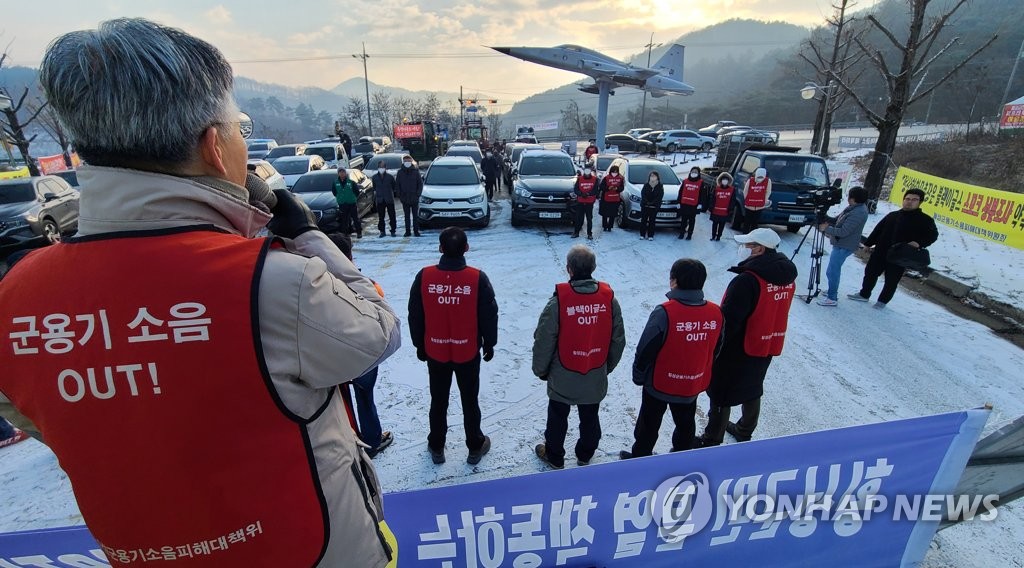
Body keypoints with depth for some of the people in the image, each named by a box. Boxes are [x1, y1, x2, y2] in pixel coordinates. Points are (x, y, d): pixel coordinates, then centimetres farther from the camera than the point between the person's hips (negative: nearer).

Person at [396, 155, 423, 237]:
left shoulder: (416, 172, 1)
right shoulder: (400, 172, 4)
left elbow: (420, 184, 2)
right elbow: (397, 185, 8)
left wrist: (418, 194, -7)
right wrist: (400, 195, 0)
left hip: (414, 199, -1)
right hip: (405, 199, 1)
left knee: (415, 215, 4)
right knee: (407, 216, 8)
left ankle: (416, 231, 10)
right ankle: (407, 231, 13)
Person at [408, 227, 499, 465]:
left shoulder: (424, 276, -14)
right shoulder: (478, 278, -17)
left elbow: (415, 316, -4)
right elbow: (489, 315, -9)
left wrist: (420, 345, 11)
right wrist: (489, 344, 8)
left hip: (435, 352, 1)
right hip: (468, 352, -1)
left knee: (438, 401, 19)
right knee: (470, 401, 17)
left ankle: (436, 447, 36)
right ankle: (475, 447, 33)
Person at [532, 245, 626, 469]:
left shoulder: (558, 301, -23)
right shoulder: (609, 299, -13)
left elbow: (544, 342, -15)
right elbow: (618, 340, -2)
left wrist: (541, 370, 3)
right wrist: (608, 366, 15)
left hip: (563, 377, -3)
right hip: (596, 377, 3)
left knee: (558, 417, 20)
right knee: (590, 417, 24)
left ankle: (554, 456, 40)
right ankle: (585, 455, 45)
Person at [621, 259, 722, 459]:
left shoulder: (664, 313, -28)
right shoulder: (715, 313, -11)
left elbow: (645, 350, -20)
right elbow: (715, 349, 4)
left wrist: (639, 376, -3)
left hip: (659, 384, -4)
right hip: (693, 385, 5)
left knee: (649, 426, 16)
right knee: (685, 425, 25)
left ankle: (639, 458, 33)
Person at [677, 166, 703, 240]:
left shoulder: (701, 182, 3)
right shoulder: (685, 181, 8)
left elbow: (701, 194, 1)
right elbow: (680, 192, 9)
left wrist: (700, 204, -7)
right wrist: (679, 202, 5)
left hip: (694, 205, -1)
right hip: (684, 204, 2)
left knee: (692, 220, 5)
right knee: (683, 220, 6)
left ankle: (689, 234, 10)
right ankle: (681, 233, 13)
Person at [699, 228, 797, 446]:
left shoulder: (747, 281, -29)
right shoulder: (787, 276, -2)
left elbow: (728, 320, -27)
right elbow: (774, 313, 10)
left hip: (738, 351, -8)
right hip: (767, 348, 8)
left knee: (721, 395, 8)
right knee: (752, 390, 25)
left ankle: (712, 440, 21)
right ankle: (745, 432, 44)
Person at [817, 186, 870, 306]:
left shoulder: (858, 213, -25)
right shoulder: (856, 207, 6)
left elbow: (843, 232, -25)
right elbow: (839, 220, 15)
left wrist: (826, 228, -16)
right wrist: (828, 221, -2)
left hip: (844, 246, -11)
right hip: (841, 243, 11)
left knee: (832, 271, -6)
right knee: (835, 269, 22)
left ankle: (832, 298, 3)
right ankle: (833, 290, 37)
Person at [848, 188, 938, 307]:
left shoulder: (925, 220, -3)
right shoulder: (892, 215, 11)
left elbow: (932, 235, -6)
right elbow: (878, 230, 15)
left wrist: (919, 243, -23)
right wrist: (868, 243, 13)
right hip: (880, 252, 5)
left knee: (891, 281, 6)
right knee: (870, 273, 14)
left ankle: (883, 300, 24)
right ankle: (864, 294, 30)